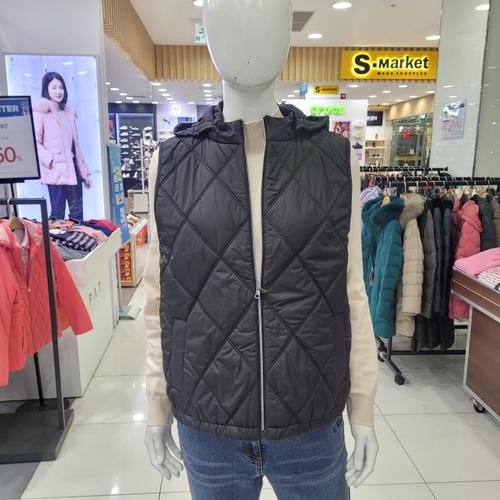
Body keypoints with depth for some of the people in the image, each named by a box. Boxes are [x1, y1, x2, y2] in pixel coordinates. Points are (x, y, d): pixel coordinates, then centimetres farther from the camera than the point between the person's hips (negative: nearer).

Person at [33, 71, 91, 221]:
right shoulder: (41, 111, -3)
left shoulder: (69, 111, 17)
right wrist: (50, 160, -21)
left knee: (77, 211, 9)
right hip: (57, 169, -6)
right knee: (58, 213, -5)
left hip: (72, 167, 6)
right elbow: (35, 142, -9)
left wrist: (84, 171, 16)